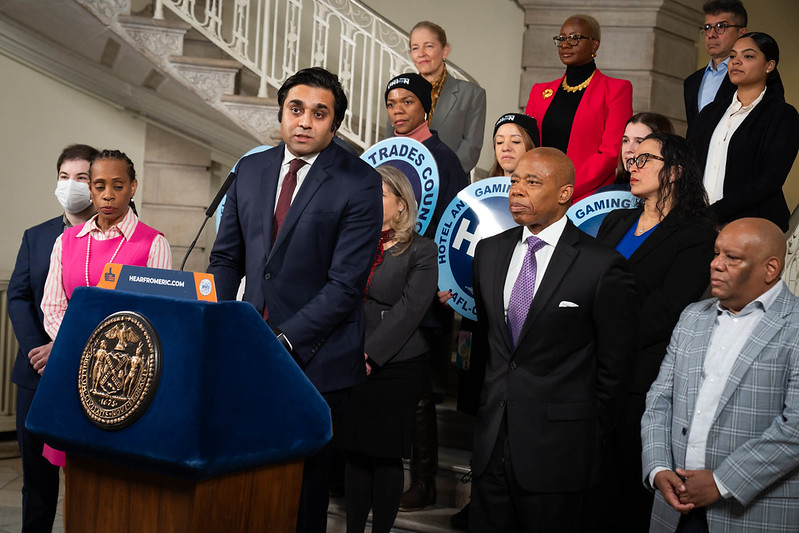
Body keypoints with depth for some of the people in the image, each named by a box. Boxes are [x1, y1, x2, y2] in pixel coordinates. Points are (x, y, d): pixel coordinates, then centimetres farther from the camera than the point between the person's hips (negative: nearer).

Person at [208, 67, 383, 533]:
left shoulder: (359, 184, -9)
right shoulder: (252, 169, 9)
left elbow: (346, 284, -13)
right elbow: (226, 258, 14)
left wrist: (284, 341, -18)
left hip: (315, 359, -4)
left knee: (305, 485, 5)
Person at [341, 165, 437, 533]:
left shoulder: (421, 251, -4)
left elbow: (408, 310, -11)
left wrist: (370, 354, -16)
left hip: (396, 366, -4)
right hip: (352, 365, 4)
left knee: (387, 454, 2)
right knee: (356, 451, 9)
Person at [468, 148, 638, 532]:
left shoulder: (602, 266, -11)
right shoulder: (489, 252, 8)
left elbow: (614, 365, -5)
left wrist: (590, 437, 0)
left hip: (558, 451, -5)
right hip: (492, 440, 6)